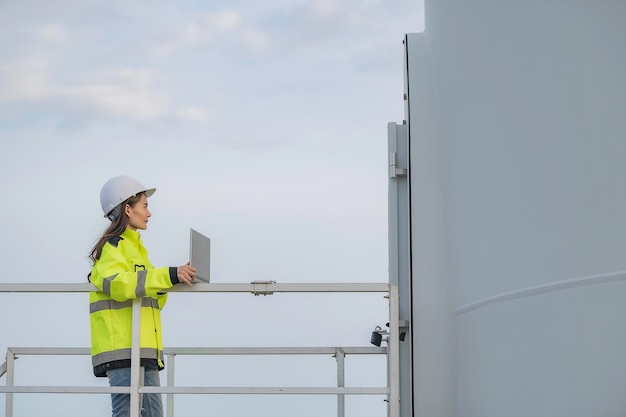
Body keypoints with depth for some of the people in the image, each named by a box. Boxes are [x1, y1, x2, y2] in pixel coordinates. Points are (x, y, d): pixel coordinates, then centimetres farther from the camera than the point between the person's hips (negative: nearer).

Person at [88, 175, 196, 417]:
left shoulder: (134, 247, 25)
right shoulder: (112, 246, -3)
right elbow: (116, 282, -24)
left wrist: (173, 280, 13)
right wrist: (167, 275, -28)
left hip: (144, 351, 10)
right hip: (123, 350, -9)